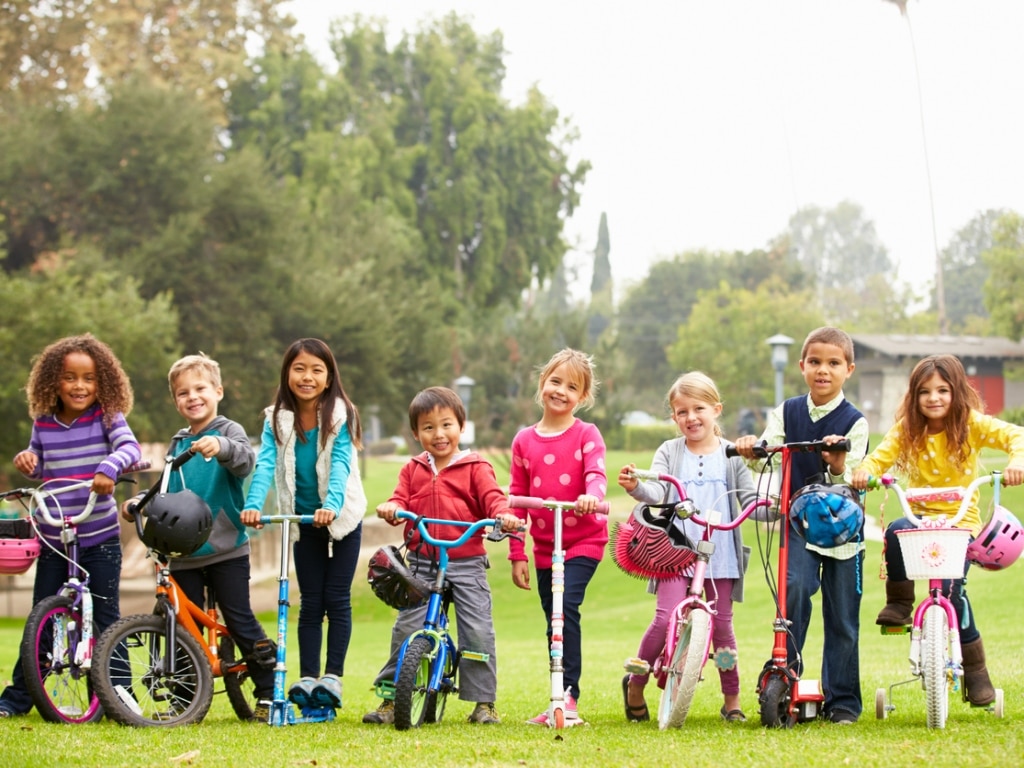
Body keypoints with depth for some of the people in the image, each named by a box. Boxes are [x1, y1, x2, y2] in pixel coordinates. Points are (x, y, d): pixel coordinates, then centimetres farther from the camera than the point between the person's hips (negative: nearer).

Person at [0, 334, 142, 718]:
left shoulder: (106, 417, -6)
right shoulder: (43, 423, 4)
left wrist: (109, 467, -42)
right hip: (52, 538, 3)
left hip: (99, 538, -3)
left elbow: (130, 446, -22)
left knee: (105, 621, 2)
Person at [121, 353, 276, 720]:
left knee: (239, 620, -4)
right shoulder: (178, 444, 16)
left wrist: (221, 447, -43)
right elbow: (165, 491, 19)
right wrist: (138, 502, 0)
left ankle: (267, 692, 6)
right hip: (184, 553, 5)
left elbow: (246, 461, -23)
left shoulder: (228, 432, -2)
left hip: (226, 549, -5)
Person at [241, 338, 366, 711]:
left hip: (342, 518, -2)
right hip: (302, 520, 2)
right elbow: (266, 464, -18)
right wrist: (252, 505, -36)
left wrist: (332, 505, -42)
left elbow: (340, 464, -25)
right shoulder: (278, 419, -6)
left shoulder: (341, 415, -12)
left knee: (337, 600, -2)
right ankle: (307, 677, 4)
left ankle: (333, 676, 1)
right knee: (311, 602, 4)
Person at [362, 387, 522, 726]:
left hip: (466, 562, -2)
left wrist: (504, 514, -29)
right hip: (421, 563, 2)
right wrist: (391, 507, -19)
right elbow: (401, 498, 5)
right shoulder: (413, 469, 12)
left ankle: (483, 701, 4)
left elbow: (492, 497, -7)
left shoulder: (475, 468, 2)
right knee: (405, 629, -2)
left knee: (478, 631, -7)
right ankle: (390, 698, 8)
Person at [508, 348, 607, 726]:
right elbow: (516, 498, 8)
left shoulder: (587, 434, -4)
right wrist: (516, 554, 5)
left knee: (566, 607, -22)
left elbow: (595, 474, -19)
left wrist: (591, 496, -43)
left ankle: (569, 698, -20)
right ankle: (559, 703, 18)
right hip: (545, 545, 5)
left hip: (584, 541, -4)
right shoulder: (524, 440, 5)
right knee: (554, 621, 10)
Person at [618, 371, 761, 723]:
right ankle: (635, 684, 5)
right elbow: (657, 491, -10)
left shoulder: (732, 455, 7)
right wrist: (635, 487, -33)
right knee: (665, 618, -16)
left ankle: (732, 700, 19)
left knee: (721, 624, 5)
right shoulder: (669, 452, 5)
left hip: (720, 557, 1)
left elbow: (751, 502, 4)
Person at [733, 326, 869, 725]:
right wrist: (752, 450, -30)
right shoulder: (787, 412, 4)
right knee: (795, 586, -25)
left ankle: (842, 700, 14)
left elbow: (851, 482, -15)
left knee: (842, 617, 4)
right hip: (798, 521, 1)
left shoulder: (853, 421, -6)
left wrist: (839, 466, -36)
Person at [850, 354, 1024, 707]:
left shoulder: (971, 424, -6)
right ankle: (899, 604, -11)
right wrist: (865, 471, -34)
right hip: (921, 516, 2)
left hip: (960, 519, -2)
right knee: (896, 531, -34)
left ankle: (975, 671, 0)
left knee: (951, 588, -20)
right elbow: (882, 455, -10)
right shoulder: (907, 429, 2)